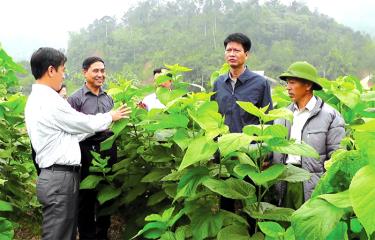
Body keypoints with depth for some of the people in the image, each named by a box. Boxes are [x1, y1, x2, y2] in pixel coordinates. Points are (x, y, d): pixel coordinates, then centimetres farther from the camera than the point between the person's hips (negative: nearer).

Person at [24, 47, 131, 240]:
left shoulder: (36, 100, 14)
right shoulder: (50, 101, -17)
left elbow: (69, 133, 14)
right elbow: (86, 123, -6)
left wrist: (104, 123, 16)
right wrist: (110, 117, 12)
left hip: (57, 176, 10)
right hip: (60, 179, -10)